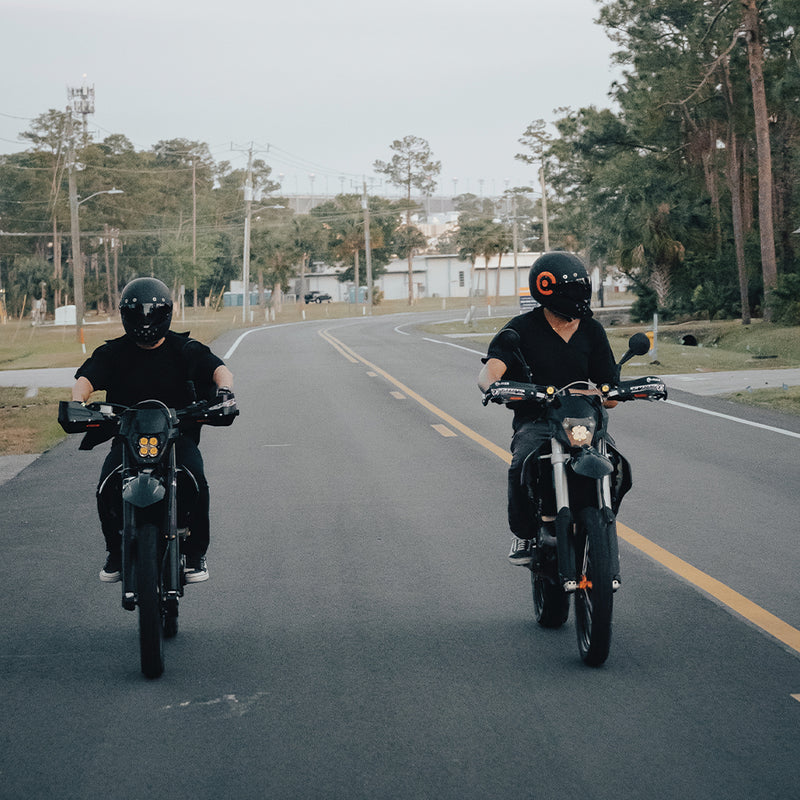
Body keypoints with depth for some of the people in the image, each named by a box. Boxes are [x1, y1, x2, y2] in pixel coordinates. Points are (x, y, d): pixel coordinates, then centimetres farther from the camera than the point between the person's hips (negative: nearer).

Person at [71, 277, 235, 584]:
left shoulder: (184, 349, 6)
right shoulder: (113, 352, 7)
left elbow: (219, 368, -6)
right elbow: (86, 377, -6)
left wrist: (224, 388, -30)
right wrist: (78, 401, -29)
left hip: (178, 434, -1)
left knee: (195, 481, -30)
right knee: (107, 488, -25)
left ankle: (195, 554, -11)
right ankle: (116, 553, -1)